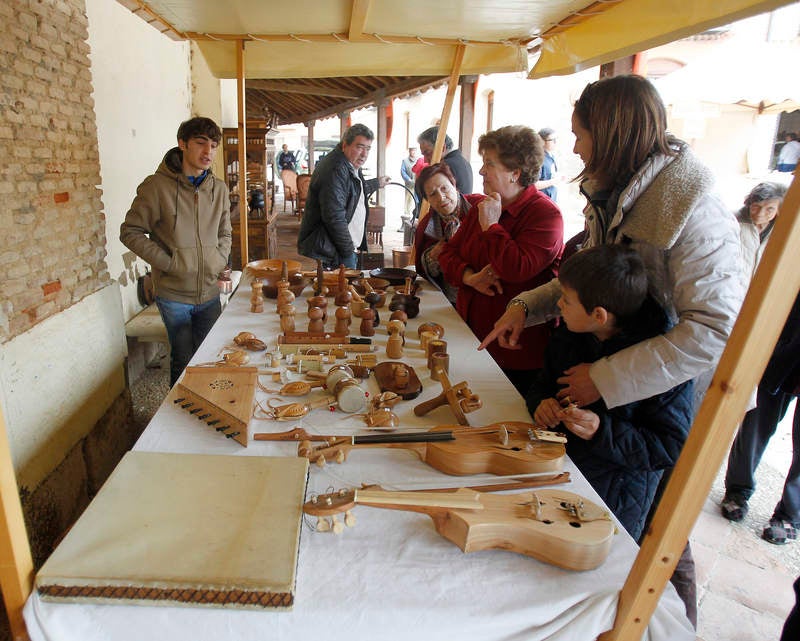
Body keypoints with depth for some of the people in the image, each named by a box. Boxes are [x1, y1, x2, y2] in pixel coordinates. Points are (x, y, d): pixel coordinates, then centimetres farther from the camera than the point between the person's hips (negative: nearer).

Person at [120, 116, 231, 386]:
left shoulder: (219, 188, 5)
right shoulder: (157, 186, -10)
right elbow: (131, 233, -7)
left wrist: (219, 260, 0)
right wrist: (169, 264, -14)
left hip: (209, 292, 4)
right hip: (174, 294, -4)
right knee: (183, 360, 8)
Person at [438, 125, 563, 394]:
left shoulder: (545, 214, -14)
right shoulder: (481, 208, 11)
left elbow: (517, 268, -29)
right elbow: (449, 252, 10)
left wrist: (491, 225, -17)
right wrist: (470, 277, -11)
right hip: (471, 335, 7)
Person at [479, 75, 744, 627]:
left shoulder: (691, 207, -24)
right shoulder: (612, 195, 2)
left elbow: (716, 328, -29)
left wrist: (607, 377, -29)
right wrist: (527, 306, -3)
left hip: (678, 390, -7)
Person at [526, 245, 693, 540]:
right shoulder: (568, 334, -5)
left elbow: (671, 448, -20)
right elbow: (544, 381, 11)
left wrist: (602, 432, -31)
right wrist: (542, 401, -11)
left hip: (616, 495, -6)